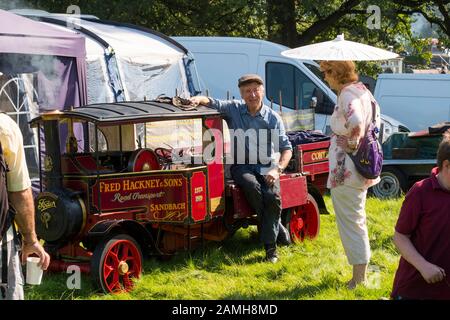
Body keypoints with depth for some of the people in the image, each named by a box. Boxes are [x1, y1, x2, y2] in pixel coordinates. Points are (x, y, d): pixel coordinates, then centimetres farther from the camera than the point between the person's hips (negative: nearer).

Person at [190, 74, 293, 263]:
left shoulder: (273, 118, 3)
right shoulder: (233, 109, 5)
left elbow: (286, 148, 2)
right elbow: (212, 103, 2)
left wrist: (278, 169, -14)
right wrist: (198, 99, -23)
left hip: (266, 167, 0)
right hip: (241, 165, 0)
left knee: (273, 196, -28)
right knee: (253, 187, -34)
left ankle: (270, 246, -18)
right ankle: (276, 227, -14)